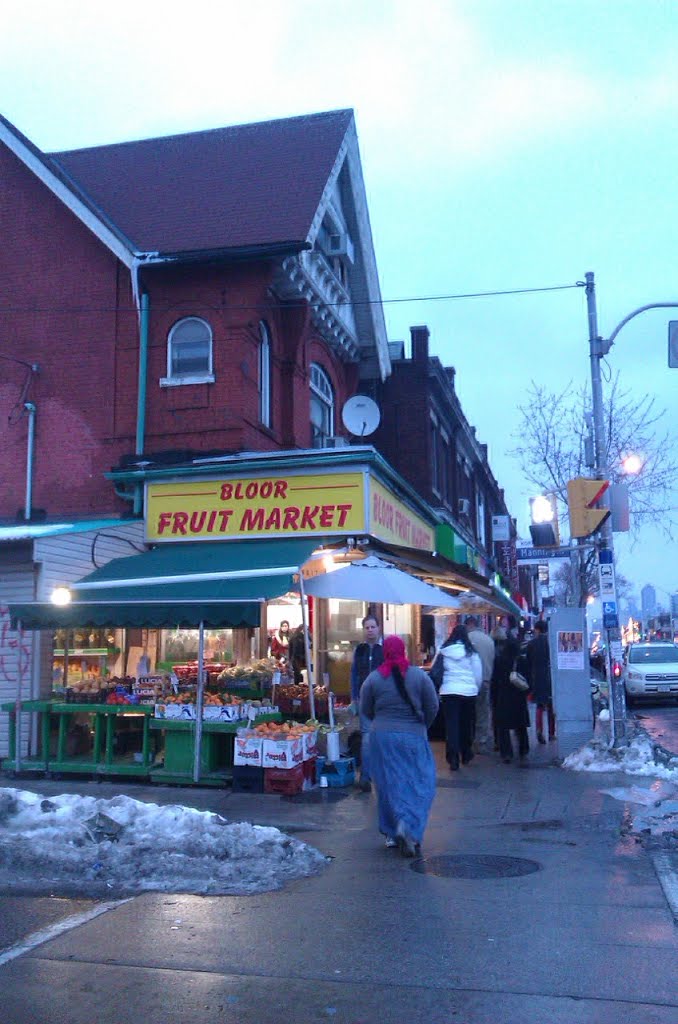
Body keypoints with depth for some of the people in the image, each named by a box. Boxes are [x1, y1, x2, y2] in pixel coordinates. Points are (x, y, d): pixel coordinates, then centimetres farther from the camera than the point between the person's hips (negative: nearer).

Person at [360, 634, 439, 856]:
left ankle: (392, 833, 16)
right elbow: (433, 706, 0)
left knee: (388, 785, 11)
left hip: (382, 737, 2)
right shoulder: (419, 675, -4)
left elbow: (365, 710, 4)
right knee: (418, 784, 4)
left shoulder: (373, 678, -3)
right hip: (413, 737, -1)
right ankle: (407, 826, -15)